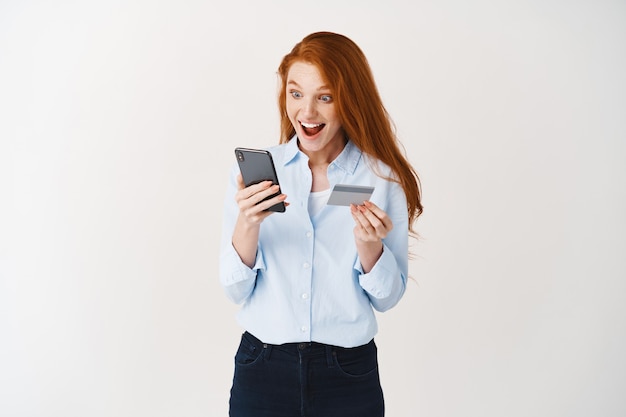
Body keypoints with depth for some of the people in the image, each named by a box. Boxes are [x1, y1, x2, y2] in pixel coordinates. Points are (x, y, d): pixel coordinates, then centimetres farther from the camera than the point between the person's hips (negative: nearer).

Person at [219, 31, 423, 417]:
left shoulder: (383, 179, -5)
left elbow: (387, 298, -1)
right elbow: (237, 291, -5)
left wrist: (370, 244, -19)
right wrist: (247, 223, -21)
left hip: (349, 378, 0)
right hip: (262, 372, 1)